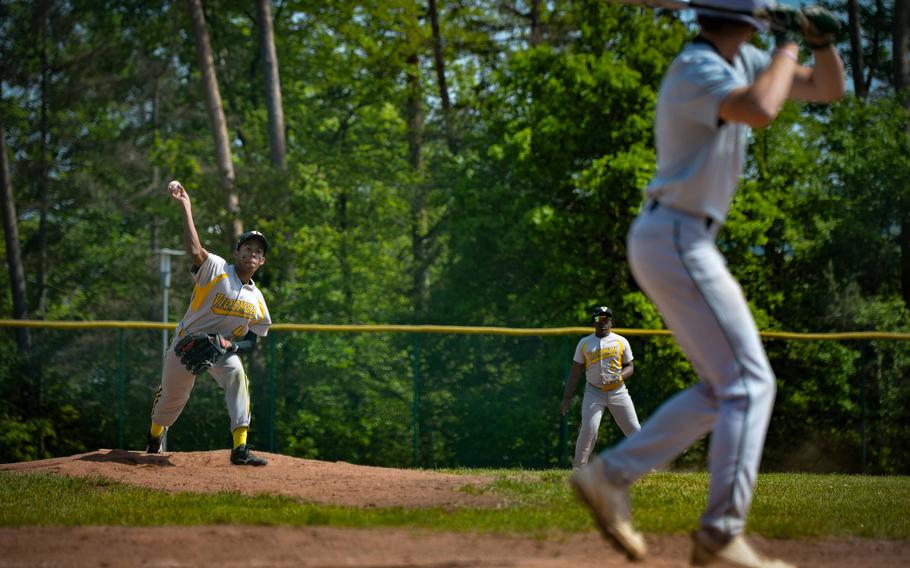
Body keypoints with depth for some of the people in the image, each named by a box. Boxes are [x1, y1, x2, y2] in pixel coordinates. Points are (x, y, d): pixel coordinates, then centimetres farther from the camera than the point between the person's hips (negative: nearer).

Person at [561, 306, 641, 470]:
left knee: (634, 429, -4)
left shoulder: (621, 341, 7)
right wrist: (567, 398, 0)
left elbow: (630, 367, 8)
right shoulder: (584, 343, 7)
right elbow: (575, 372, 7)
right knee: (588, 428, -17)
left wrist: (620, 377, -15)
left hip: (618, 392, 1)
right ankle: (578, 467, -9)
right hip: (594, 392, -1)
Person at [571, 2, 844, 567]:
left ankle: (610, 475, 11)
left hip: (686, 243, 10)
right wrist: (790, 45, -19)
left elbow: (828, 89, 18)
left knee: (723, 388, 12)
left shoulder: (741, 61, 13)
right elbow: (760, 110, -35)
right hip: (676, 240, -10)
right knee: (750, 381, -11)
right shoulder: (696, 68, -16)